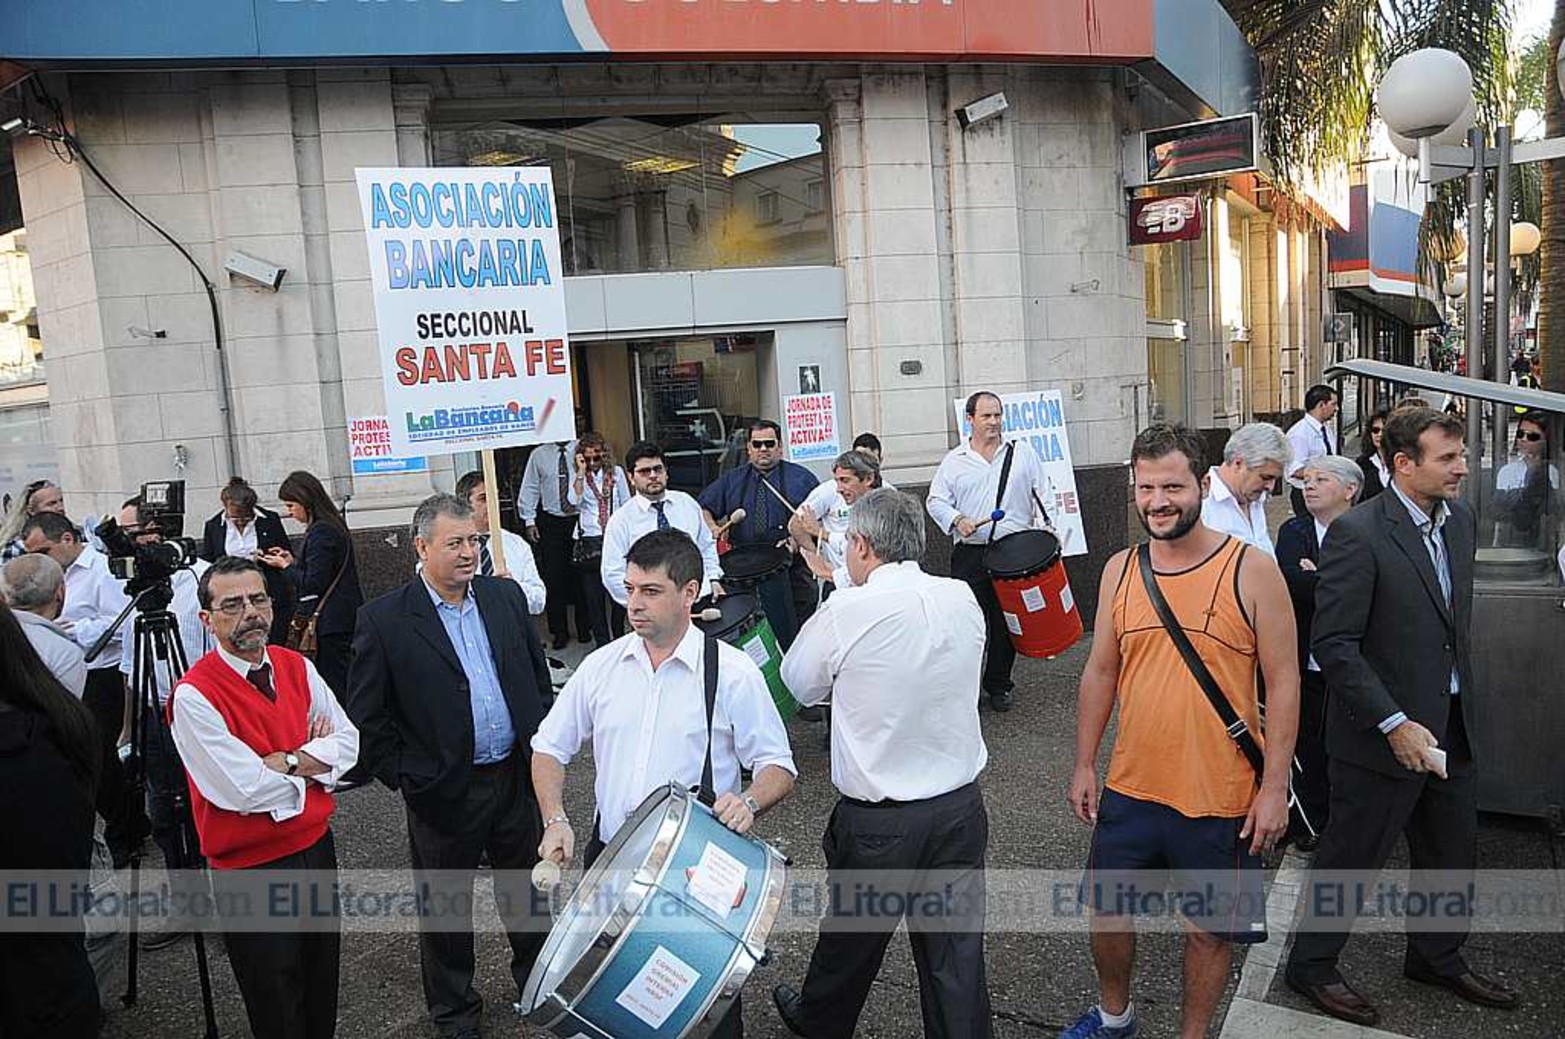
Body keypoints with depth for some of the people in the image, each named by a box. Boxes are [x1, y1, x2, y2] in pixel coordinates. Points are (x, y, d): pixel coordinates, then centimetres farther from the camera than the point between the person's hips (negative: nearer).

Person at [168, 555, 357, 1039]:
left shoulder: (297, 667, 1)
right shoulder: (193, 695, -18)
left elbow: (348, 742, -1)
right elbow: (242, 790, -22)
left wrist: (283, 761, -15)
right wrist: (313, 759, -9)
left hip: (317, 846, 5)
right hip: (251, 869, -5)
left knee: (323, 989, 21)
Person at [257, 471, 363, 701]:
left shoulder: (320, 532, -16)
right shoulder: (332, 525, 15)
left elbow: (314, 583, -16)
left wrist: (285, 566, -4)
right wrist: (293, 561, 15)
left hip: (331, 624, -10)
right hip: (342, 619, 10)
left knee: (333, 684, -6)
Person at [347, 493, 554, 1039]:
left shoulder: (507, 596, 1)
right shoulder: (384, 620, -12)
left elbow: (539, 676, 10)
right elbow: (365, 713, -7)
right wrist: (403, 777, -7)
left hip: (517, 778, 4)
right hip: (444, 791, -3)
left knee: (527, 892, 21)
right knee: (445, 908, 15)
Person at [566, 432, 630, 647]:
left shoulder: (616, 472, 6)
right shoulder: (579, 477, 5)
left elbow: (627, 504, 10)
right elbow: (575, 501, -14)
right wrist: (581, 472, -12)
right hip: (589, 539, 0)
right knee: (593, 593, 2)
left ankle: (619, 636, 20)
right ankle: (601, 641, 12)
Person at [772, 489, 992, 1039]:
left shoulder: (846, 611, -19)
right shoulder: (963, 599, -5)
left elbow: (798, 683, -2)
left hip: (878, 822, -3)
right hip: (961, 806, 3)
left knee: (851, 936, 21)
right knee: (956, 949, 14)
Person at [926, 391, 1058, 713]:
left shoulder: (1022, 452, 9)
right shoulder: (954, 460, 6)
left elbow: (1045, 493, 10)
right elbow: (936, 501, 5)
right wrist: (957, 520, -13)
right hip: (970, 554, -1)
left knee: (1007, 622, 7)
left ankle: (999, 686, 23)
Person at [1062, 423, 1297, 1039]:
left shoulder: (1251, 572, -11)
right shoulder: (1120, 571, 0)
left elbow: (1283, 681, -8)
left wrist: (1275, 787, -11)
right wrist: (1085, 766, 8)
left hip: (1220, 800, -4)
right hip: (1130, 789, 4)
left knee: (1210, 930, 13)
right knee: (1107, 908, 18)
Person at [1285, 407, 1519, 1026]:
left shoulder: (1461, 520, 5)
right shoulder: (1358, 534, -21)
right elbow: (1333, 644, -22)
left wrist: (1464, 695, 15)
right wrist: (1395, 724, -23)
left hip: (1452, 726, 8)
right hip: (1384, 735, -8)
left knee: (1451, 855, 22)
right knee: (1351, 859, 7)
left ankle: (1436, 958, 45)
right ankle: (1311, 967, 27)